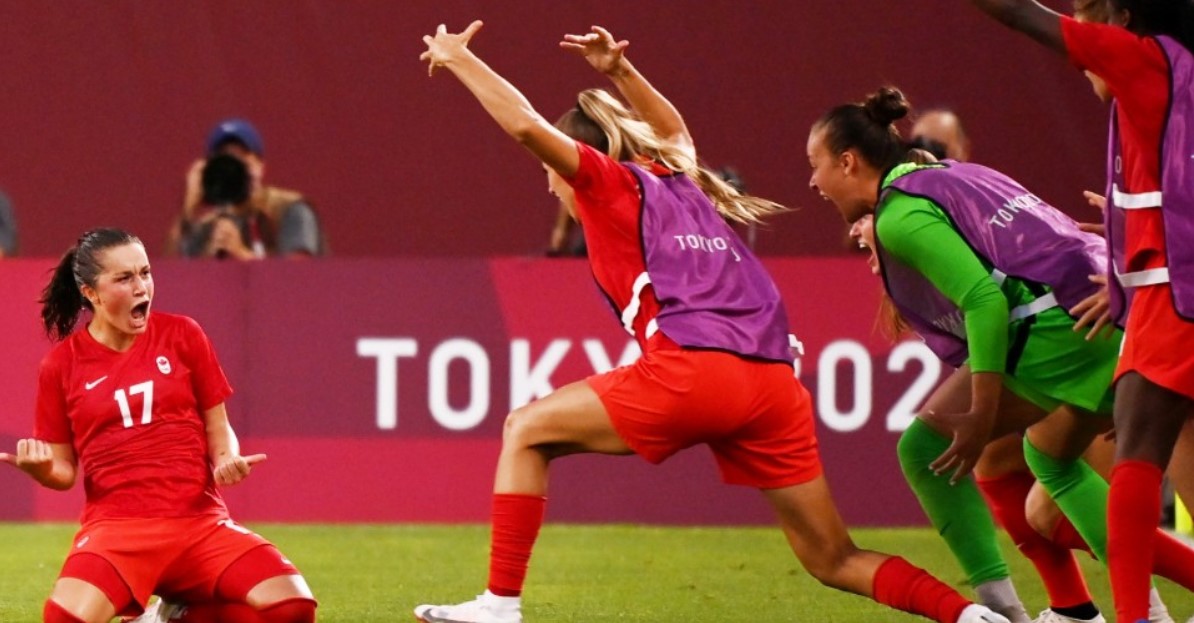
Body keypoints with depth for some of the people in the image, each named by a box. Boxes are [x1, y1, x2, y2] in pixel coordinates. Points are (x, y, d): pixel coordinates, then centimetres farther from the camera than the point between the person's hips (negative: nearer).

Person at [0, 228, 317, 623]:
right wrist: (39, 468, -13)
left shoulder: (182, 335, 6)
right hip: (117, 526, -3)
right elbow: (64, 471, 10)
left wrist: (227, 460, -9)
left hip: (200, 520, 3)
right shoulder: (62, 365, 4)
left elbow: (217, 428, 13)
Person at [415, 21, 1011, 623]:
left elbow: (527, 125, -2)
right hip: (773, 383, 7)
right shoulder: (676, 182, 30)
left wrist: (457, 57, 9)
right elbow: (672, 129, 54)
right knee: (834, 561, 10)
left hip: (690, 370, -7)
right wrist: (621, 71, 48)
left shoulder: (611, 182, 12)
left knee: (527, 431, 9)